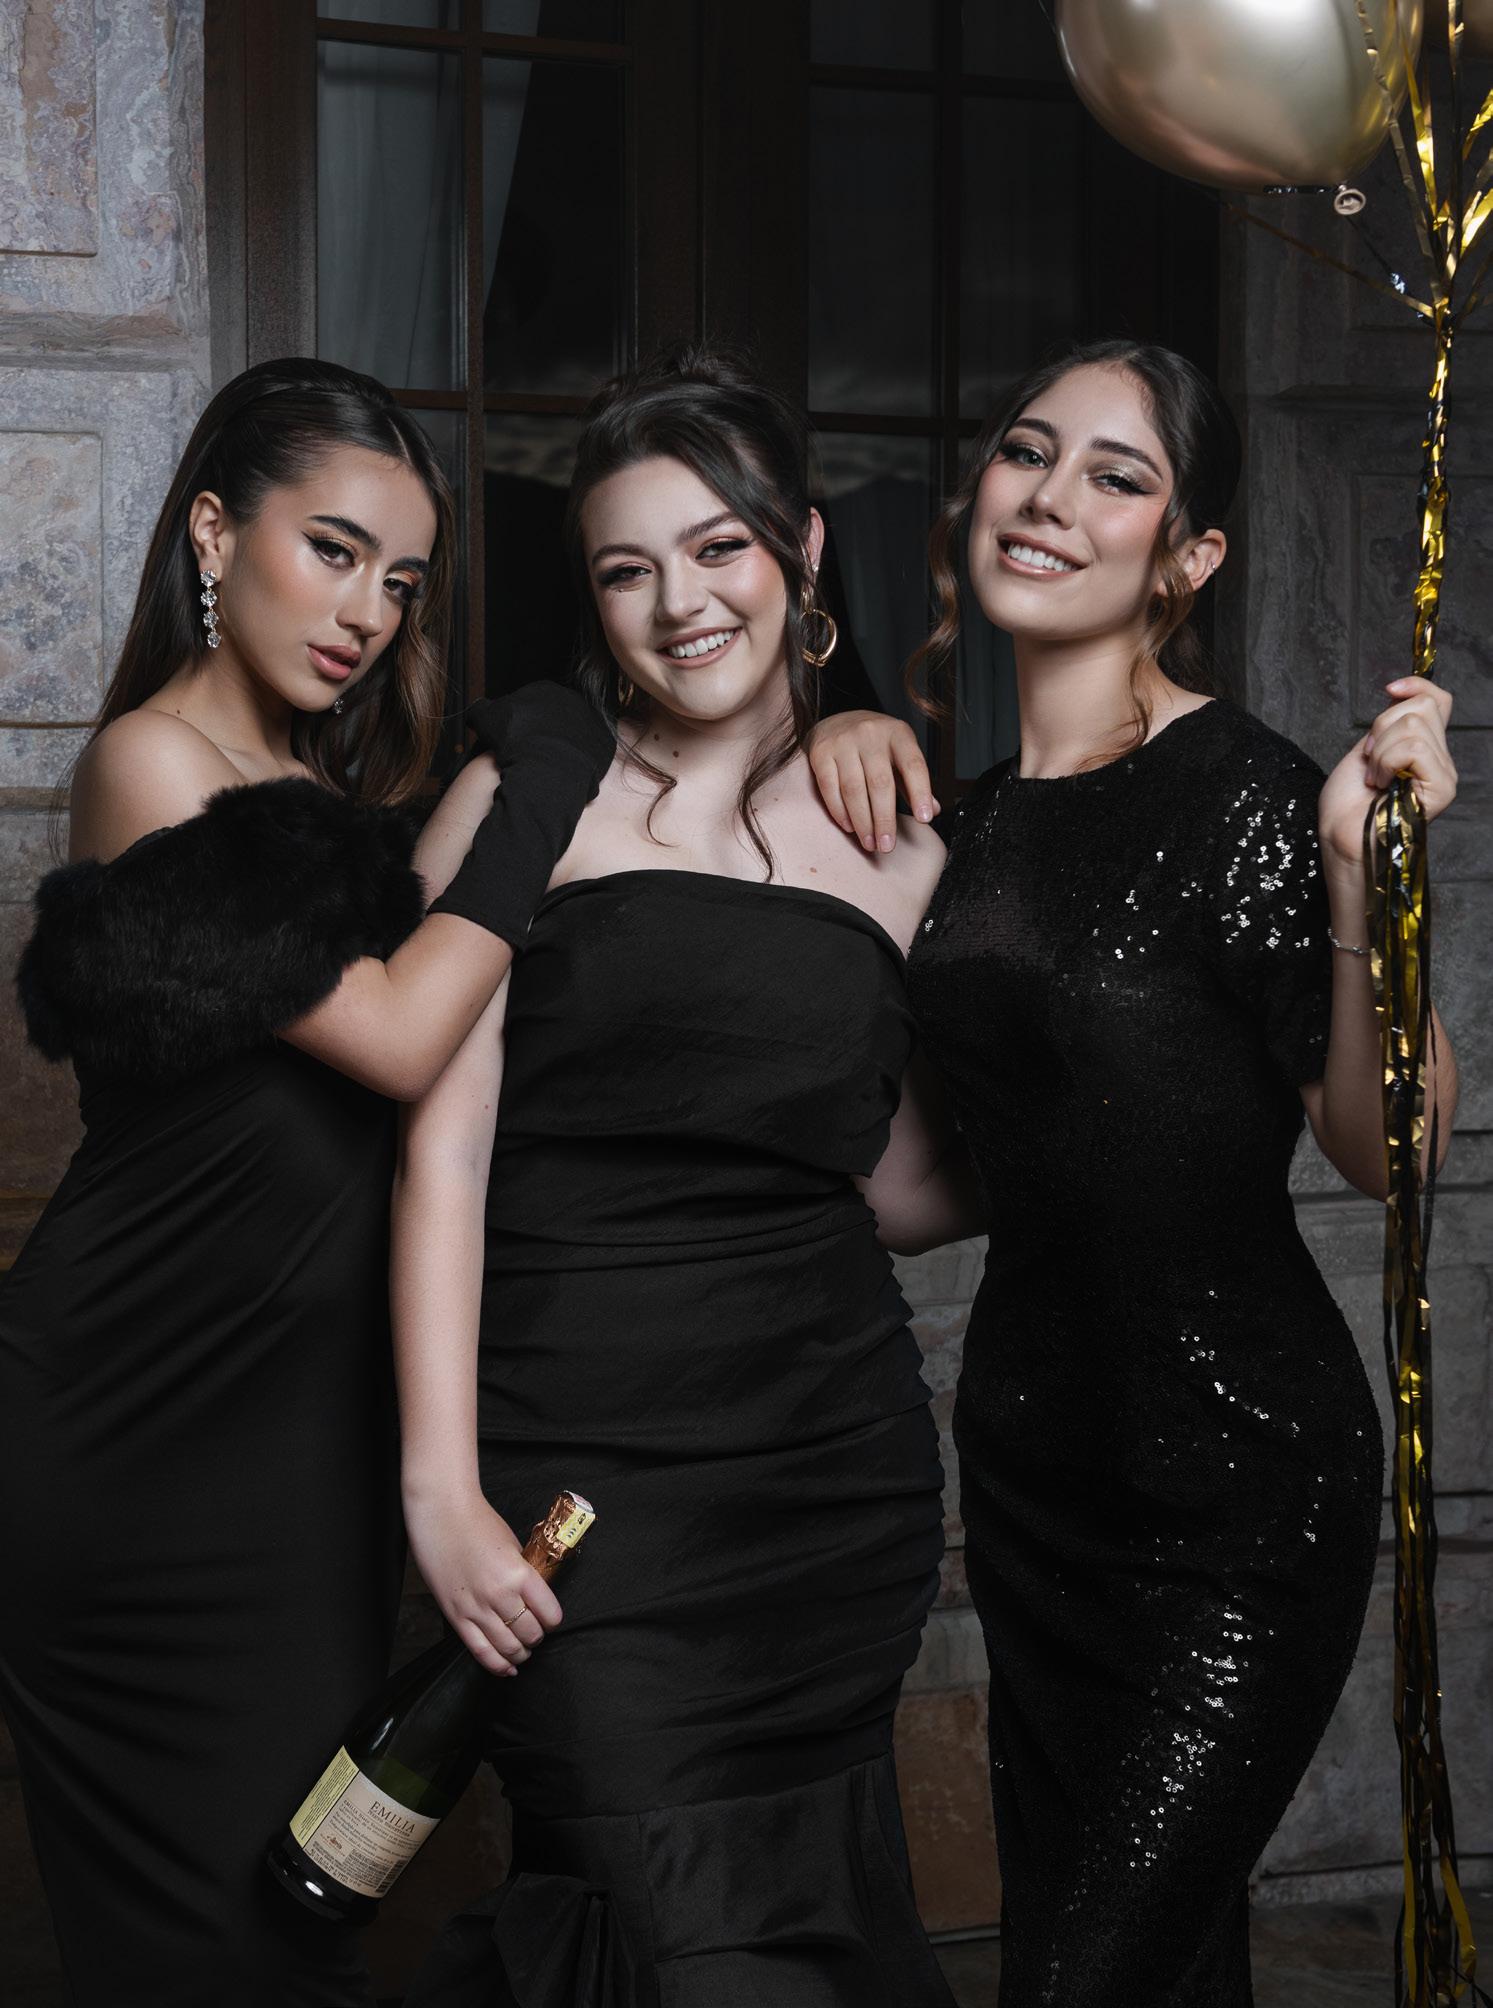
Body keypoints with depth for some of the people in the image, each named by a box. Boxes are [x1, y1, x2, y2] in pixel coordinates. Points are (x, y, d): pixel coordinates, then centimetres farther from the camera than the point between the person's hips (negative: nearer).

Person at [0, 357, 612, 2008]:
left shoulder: (339, 790, 15)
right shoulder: (152, 764, -8)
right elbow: (395, 1038, -17)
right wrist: (539, 793, -11)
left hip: (303, 1433, 7)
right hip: (143, 1438, -7)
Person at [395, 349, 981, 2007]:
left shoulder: (896, 857, 12)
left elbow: (905, 1190, 12)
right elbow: (444, 1142, -4)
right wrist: (440, 1483, -11)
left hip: (833, 1473, 4)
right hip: (582, 1475, -4)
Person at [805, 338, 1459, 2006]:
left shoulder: (1246, 794, -14)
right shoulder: (975, 817, 5)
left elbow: (1384, 1148, -14)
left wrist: (1359, 873, -28)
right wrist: (856, 736, 8)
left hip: (1246, 1486, -6)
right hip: (1032, 1454, 7)